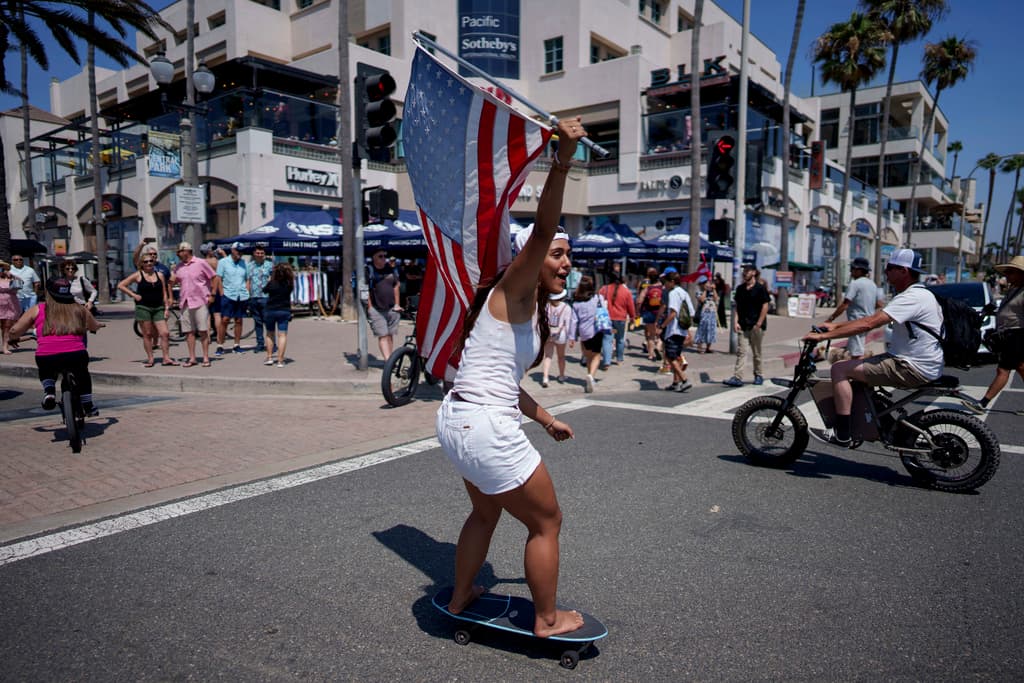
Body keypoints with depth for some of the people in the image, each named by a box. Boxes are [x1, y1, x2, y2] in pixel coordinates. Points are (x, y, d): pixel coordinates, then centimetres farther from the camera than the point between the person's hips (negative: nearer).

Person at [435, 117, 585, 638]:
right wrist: (561, 162, -37)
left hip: (458, 420, 10)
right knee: (546, 521, 10)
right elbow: (541, 231, -28)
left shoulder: (529, 311, 16)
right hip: (486, 428, -10)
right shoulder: (511, 292, -10)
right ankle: (548, 620, 28)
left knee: (486, 513, 31)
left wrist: (546, 420, 33)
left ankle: (460, 597, 49)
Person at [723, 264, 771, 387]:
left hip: (756, 326, -4)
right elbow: (737, 306, 10)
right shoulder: (740, 288, 8)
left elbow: (765, 306, -7)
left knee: (756, 353, 8)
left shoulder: (760, 288, -5)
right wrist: (736, 322, -1)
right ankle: (737, 377, -7)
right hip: (743, 326, 4)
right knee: (741, 351, -3)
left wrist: (758, 324, -12)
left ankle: (759, 375, 23)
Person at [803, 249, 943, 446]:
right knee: (853, 365, 22)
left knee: (840, 369, -14)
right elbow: (872, 318, 16)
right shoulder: (915, 294, 14)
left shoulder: (912, 297, -20)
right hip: (916, 363, 11)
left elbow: (868, 324, -28)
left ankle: (842, 435, -9)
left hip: (913, 369, -11)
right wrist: (836, 326, 9)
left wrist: (823, 335, -26)